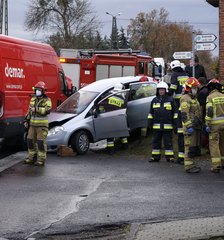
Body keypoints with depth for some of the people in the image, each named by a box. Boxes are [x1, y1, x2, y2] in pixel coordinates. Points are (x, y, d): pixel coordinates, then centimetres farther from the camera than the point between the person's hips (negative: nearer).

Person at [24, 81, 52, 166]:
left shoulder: (47, 100, -6)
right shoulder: (33, 99, 14)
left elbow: (47, 110, -23)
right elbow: (29, 110, 22)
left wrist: (37, 109, -29)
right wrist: (26, 120, 17)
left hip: (42, 124, -7)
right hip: (33, 124, 7)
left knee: (41, 142, -7)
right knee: (30, 140, 8)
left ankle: (41, 159, -2)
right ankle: (31, 157, 19)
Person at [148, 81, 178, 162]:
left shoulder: (171, 100, 2)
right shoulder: (154, 100, 12)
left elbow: (175, 112, 3)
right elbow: (151, 113, 15)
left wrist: (175, 123, -2)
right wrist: (150, 123, 9)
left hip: (168, 126, -3)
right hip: (156, 126, 3)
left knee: (168, 142, 1)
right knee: (156, 141, 7)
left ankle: (170, 156, 6)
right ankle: (155, 156, 14)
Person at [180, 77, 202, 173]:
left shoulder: (194, 98, 20)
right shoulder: (185, 99, -12)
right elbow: (184, 114, -20)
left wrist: (199, 124, 24)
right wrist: (189, 126, -24)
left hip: (195, 126, 10)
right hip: (189, 126, -10)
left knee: (195, 146, 13)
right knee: (189, 146, -9)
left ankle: (192, 164, 20)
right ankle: (189, 166, -7)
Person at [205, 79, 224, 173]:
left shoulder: (210, 97, -4)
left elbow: (209, 111, -12)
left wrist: (207, 124, -10)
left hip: (215, 124, -5)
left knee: (214, 144, -2)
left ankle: (216, 165, -7)